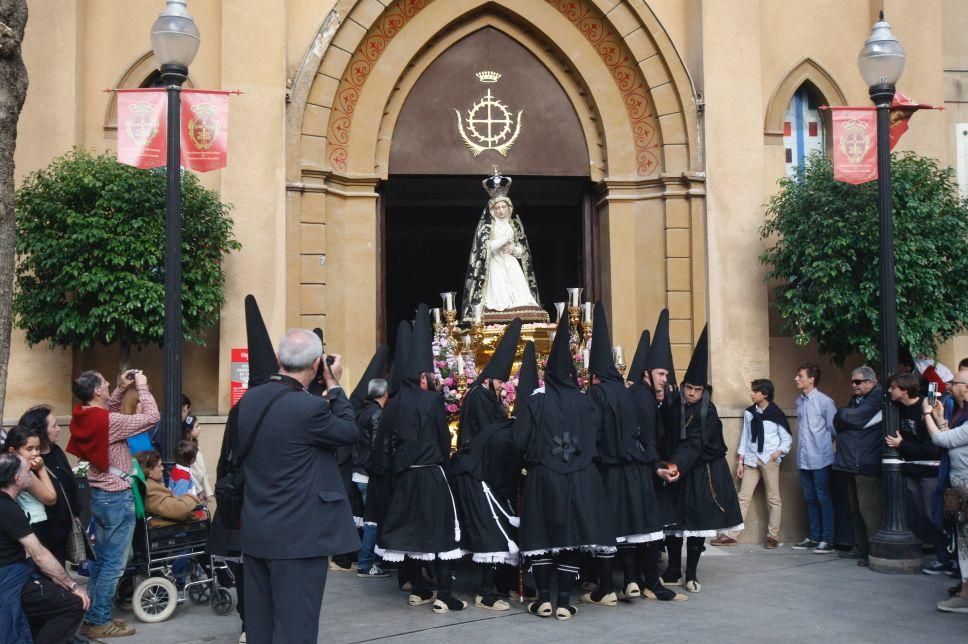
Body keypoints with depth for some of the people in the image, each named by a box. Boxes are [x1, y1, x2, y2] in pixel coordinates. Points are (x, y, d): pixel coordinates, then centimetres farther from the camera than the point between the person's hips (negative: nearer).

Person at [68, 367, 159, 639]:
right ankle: (98, 622, 4)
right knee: (113, 563, 0)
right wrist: (142, 386, -11)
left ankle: (92, 615, 23)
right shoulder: (108, 422, -23)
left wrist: (122, 389, 10)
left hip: (99, 495, 9)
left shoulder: (83, 416, 1)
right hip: (117, 497, -9)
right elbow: (151, 417, -21)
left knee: (101, 560, 17)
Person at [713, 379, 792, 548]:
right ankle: (730, 535, -2)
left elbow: (787, 439, 2)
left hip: (769, 460, -3)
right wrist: (740, 461, 9)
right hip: (751, 460, 3)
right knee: (743, 497, 0)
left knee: (773, 499, 3)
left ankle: (773, 535, 11)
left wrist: (779, 452, -15)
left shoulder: (776, 414, -3)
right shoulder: (749, 413, 8)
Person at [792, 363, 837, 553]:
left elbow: (834, 429, -6)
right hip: (803, 459, 7)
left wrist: (824, 444, 6)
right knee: (810, 499, 13)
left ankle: (828, 539, 4)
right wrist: (804, 444, 12)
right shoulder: (799, 401, 9)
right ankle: (814, 537, 21)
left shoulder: (824, 401, -12)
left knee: (823, 499, -2)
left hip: (820, 459, -7)